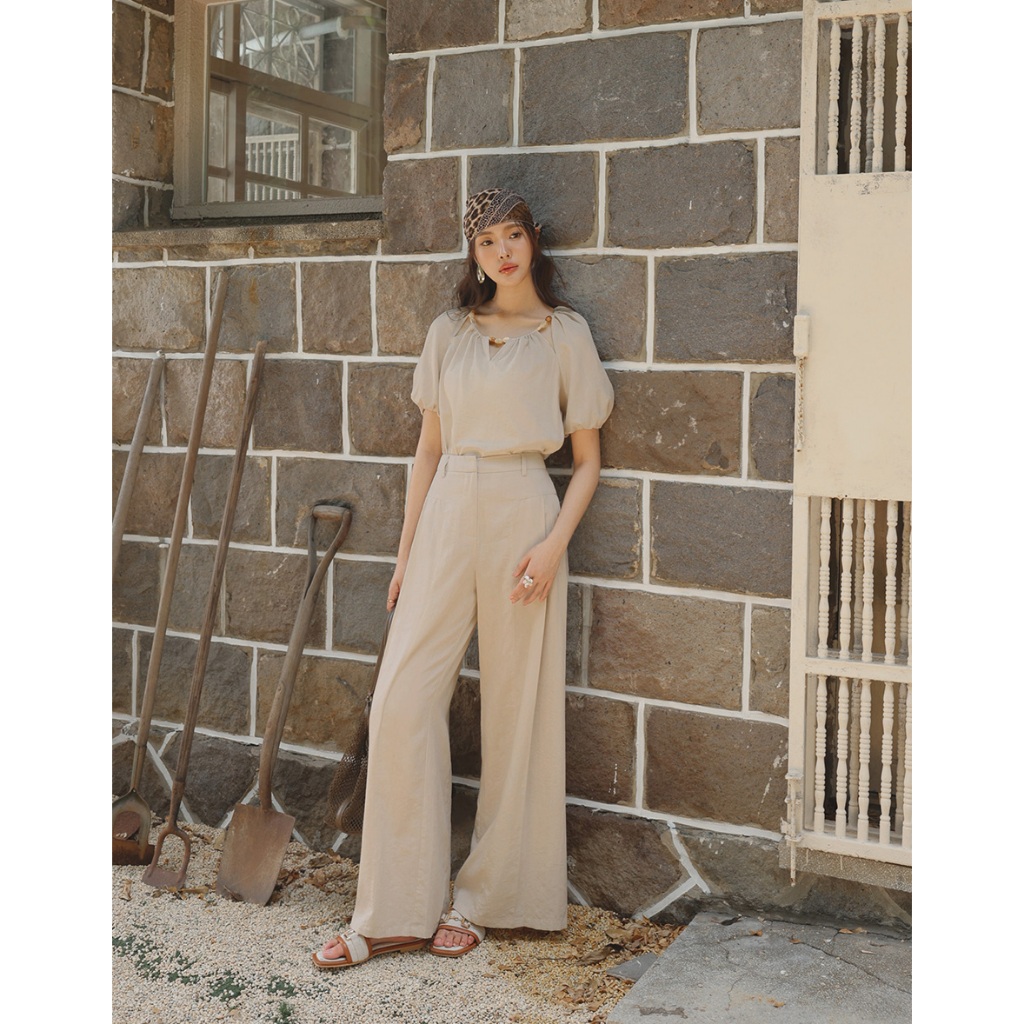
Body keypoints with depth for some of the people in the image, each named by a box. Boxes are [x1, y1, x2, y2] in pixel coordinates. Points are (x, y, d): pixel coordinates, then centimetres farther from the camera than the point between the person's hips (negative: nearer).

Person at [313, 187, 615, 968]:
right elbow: (430, 447, 15)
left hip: (522, 516, -3)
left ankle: (483, 899, 18)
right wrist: (406, 551, 11)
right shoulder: (450, 333, 13)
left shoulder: (564, 334, 4)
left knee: (515, 709, 2)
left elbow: (588, 460, 3)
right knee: (401, 703, -4)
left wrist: (555, 543, -10)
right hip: (446, 514, 3)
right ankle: (395, 911, 5)